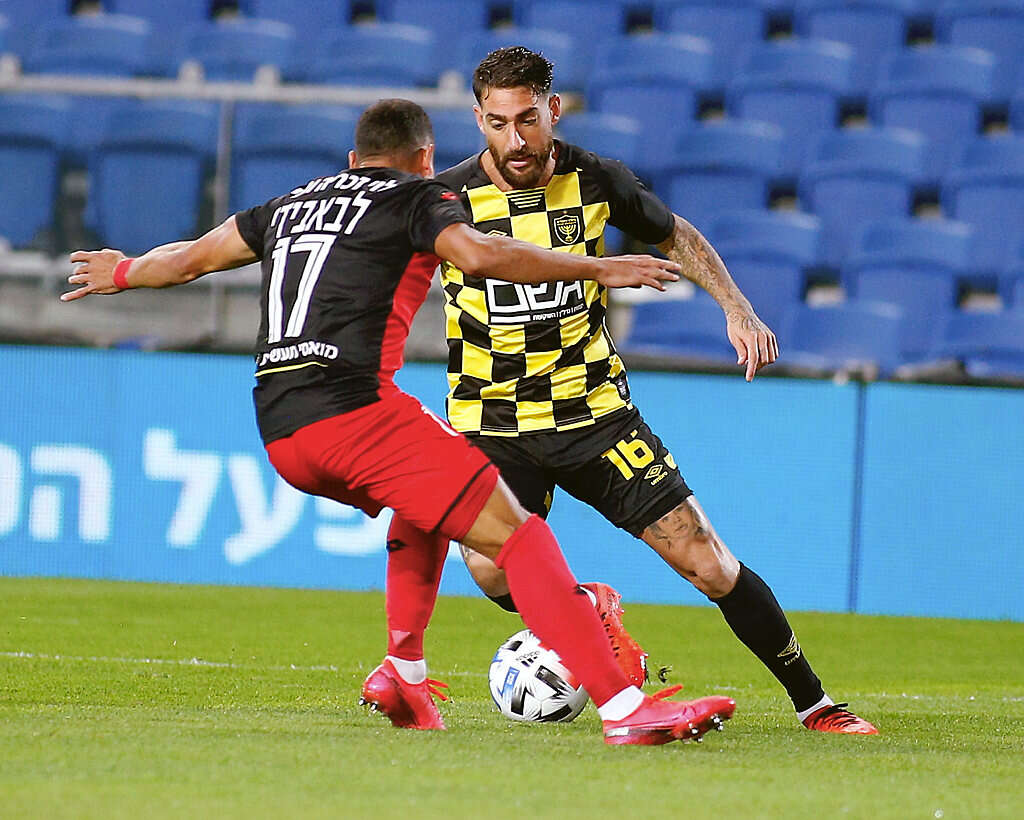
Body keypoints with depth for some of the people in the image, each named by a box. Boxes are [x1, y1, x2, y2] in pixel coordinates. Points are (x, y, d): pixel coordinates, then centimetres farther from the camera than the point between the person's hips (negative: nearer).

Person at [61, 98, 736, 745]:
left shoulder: (293, 205, 27)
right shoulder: (417, 196, 8)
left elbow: (192, 258, 37)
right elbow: (478, 255, -12)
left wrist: (126, 273, 58)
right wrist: (600, 269, -6)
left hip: (280, 436, 7)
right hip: (356, 407, -7)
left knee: (424, 506, 33)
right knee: (515, 533, -10)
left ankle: (403, 674, 21)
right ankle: (624, 708, -23)